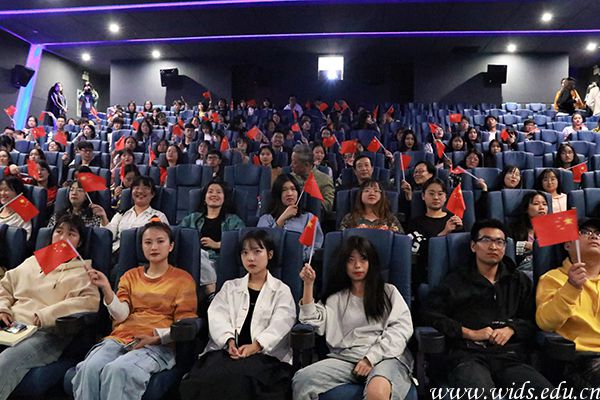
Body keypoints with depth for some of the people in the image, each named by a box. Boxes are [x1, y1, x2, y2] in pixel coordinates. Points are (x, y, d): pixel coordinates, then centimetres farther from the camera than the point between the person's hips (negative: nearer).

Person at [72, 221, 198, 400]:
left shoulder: (183, 279, 6)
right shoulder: (130, 275, 18)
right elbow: (121, 314, 3)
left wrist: (156, 336, -14)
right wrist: (106, 288, -11)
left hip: (158, 345, -3)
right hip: (121, 338, 3)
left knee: (118, 370, -32)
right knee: (90, 368, -28)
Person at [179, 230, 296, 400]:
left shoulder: (281, 290, 14)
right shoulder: (230, 286, 23)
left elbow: (280, 324, -2)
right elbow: (217, 316, 6)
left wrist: (256, 346, -19)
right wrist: (230, 341, -14)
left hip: (266, 353, -2)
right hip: (227, 348, 2)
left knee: (241, 380, -34)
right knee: (207, 379, -30)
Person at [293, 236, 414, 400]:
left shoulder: (389, 291, 17)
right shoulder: (337, 297, 21)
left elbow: (402, 328, 4)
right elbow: (314, 323, 9)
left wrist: (372, 357, -9)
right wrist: (308, 285, 1)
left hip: (386, 357, -2)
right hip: (346, 359, 3)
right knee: (302, 379, -25)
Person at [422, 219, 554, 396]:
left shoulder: (519, 281, 24)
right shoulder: (456, 279, 13)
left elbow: (531, 319, 18)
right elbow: (429, 313, 2)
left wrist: (511, 329, -2)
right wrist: (470, 333, -4)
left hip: (510, 356, 4)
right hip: (469, 355, -4)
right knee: (481, 394, -37)